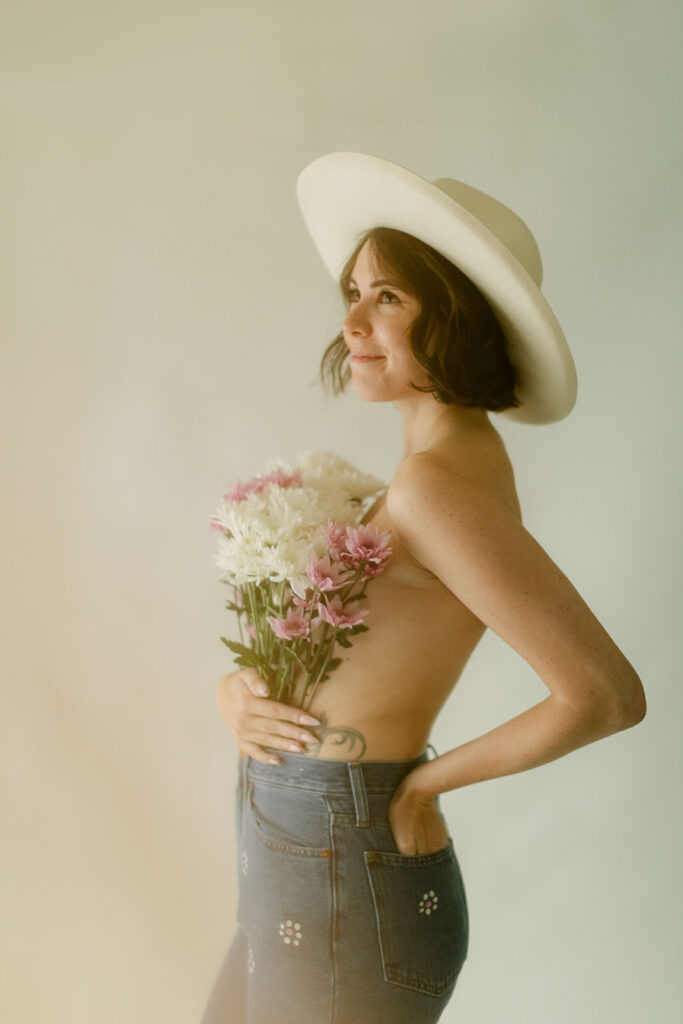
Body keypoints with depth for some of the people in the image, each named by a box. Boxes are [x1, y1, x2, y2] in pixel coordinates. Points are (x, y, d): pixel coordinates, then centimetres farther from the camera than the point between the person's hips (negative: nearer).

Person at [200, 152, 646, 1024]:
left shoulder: (438, 484, -23)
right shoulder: (450, 459, 5)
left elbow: (607, 695, -28)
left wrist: (429, 777, -15)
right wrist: (234, 692, -7)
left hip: (346, 889, -9)